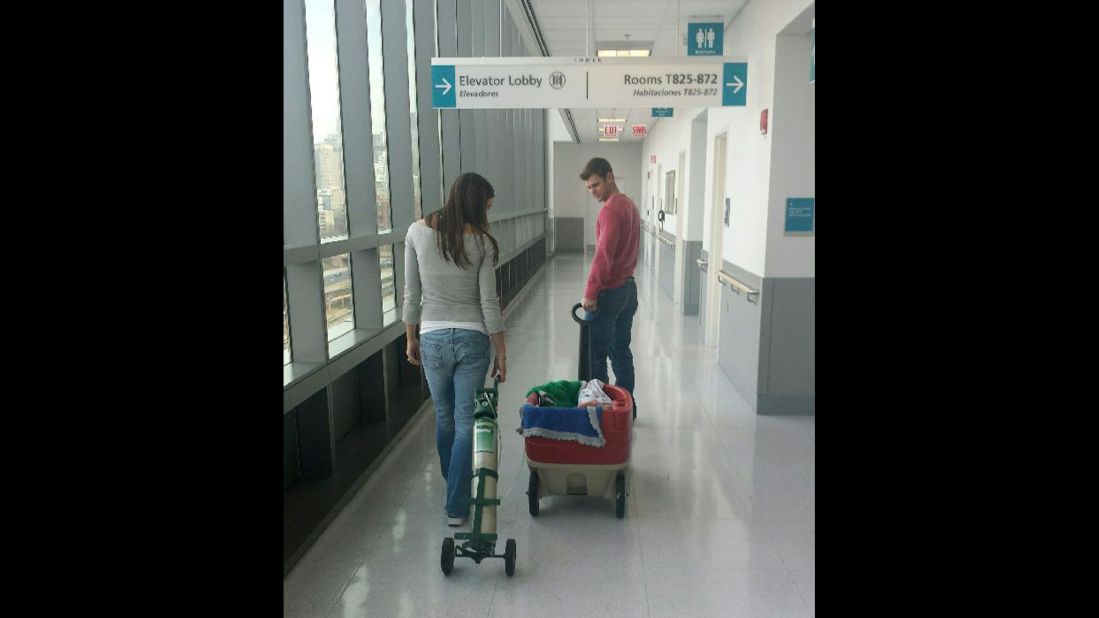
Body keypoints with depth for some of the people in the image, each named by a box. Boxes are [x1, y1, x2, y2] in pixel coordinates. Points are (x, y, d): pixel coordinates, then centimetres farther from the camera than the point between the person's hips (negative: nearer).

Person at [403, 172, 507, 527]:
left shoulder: (417, 232, -3)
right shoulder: (482, 242, -9)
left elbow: (411, 294, 0)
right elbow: (488, 302, -8)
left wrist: (411, 338, 11)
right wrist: (501, 351, 0)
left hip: (433, 338, 3)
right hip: (472, 338, -2)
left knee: (443, 417, 21)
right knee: (466, 422, 6)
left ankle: (454, 488, 41)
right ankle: (457, 506, 12)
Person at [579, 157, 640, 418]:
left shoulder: (611, 209, -16)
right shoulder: (630, 205, 14)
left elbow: (604, 255, -24)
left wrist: (590, 292, -22)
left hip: (609, 291, -10)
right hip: (629, 288, 10)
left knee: (596, 356, -2)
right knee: (621, 352, 15)